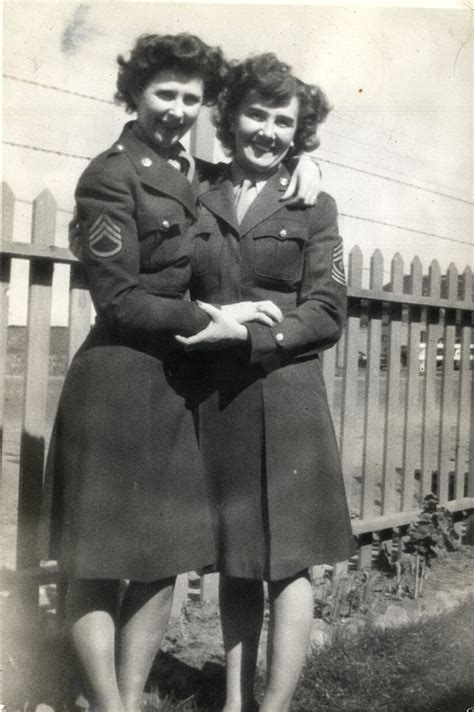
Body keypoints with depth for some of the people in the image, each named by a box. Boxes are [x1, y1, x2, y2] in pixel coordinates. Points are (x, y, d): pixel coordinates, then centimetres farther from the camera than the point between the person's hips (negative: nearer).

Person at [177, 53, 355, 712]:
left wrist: (248, 336, -15)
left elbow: (327, 314, -3)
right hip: (211, 399, 3)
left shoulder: (313, 207, 4)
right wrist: (194, 336, -7)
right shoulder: (197, 201, 9)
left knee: (286, 559, 0)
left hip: (284, 396, -2)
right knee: (233, 560, 12)